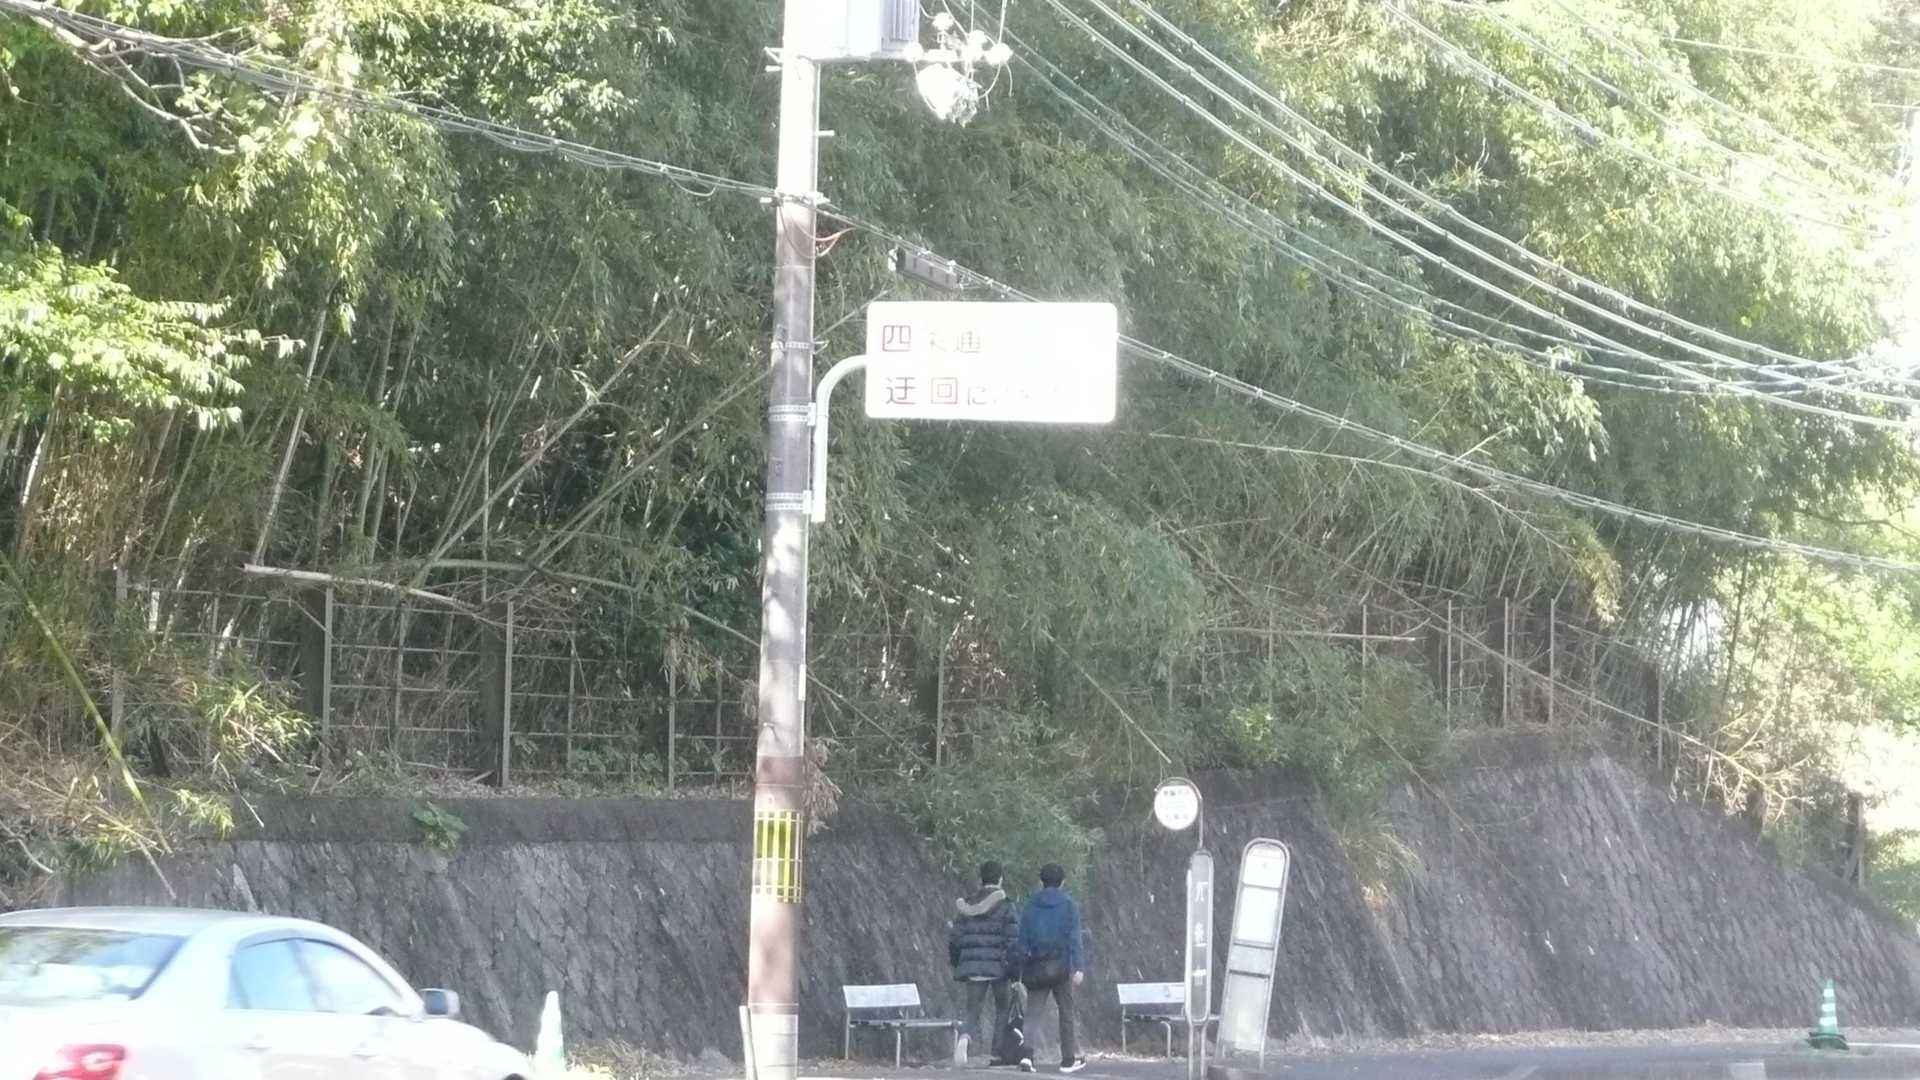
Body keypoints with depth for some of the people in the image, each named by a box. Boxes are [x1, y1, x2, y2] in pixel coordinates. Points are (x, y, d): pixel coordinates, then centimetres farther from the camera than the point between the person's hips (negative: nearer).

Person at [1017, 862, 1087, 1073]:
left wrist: (1021, 969, 9)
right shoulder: (1067, 905, -2)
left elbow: (1023, 939, 5)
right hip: (1061, 966, -1)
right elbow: (1074, 937, -9)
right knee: (1066, 1011, 11)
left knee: (1033, 1011, -1)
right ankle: (1069, 1059, 14)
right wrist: (1079, 967, -12)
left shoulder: (1031, 906, 5)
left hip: (1036, 967, 2)